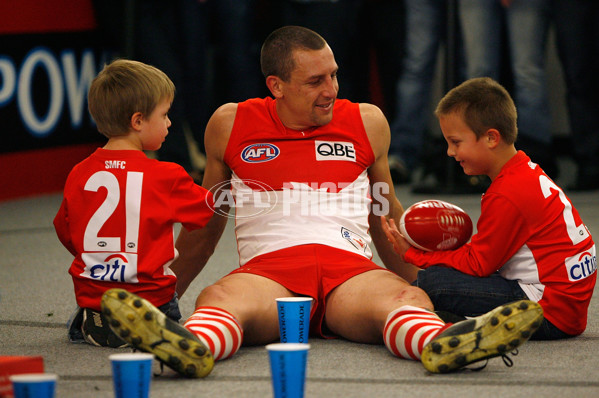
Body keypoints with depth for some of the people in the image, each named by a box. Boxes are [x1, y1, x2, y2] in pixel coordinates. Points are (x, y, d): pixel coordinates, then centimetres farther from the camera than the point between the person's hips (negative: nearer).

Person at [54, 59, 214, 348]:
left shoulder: (79, 175, -1)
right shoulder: (165, 177, -11)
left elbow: (64, 231, 13)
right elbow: (208, 207, 5)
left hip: (91, 292, 4)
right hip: (149, 291, -4)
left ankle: (89, 324, 1)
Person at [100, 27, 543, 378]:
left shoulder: (367, 122, 15)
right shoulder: (231, 125, 12)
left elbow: (387, 214, 28)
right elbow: (207, 223, 23)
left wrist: (422, 282, 29)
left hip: (351, 269, 1)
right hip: (267, 269, -1)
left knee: (404, 298, -35)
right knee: (219, 299, -37)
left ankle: (440, 344, -69)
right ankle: (193, 348, -71)